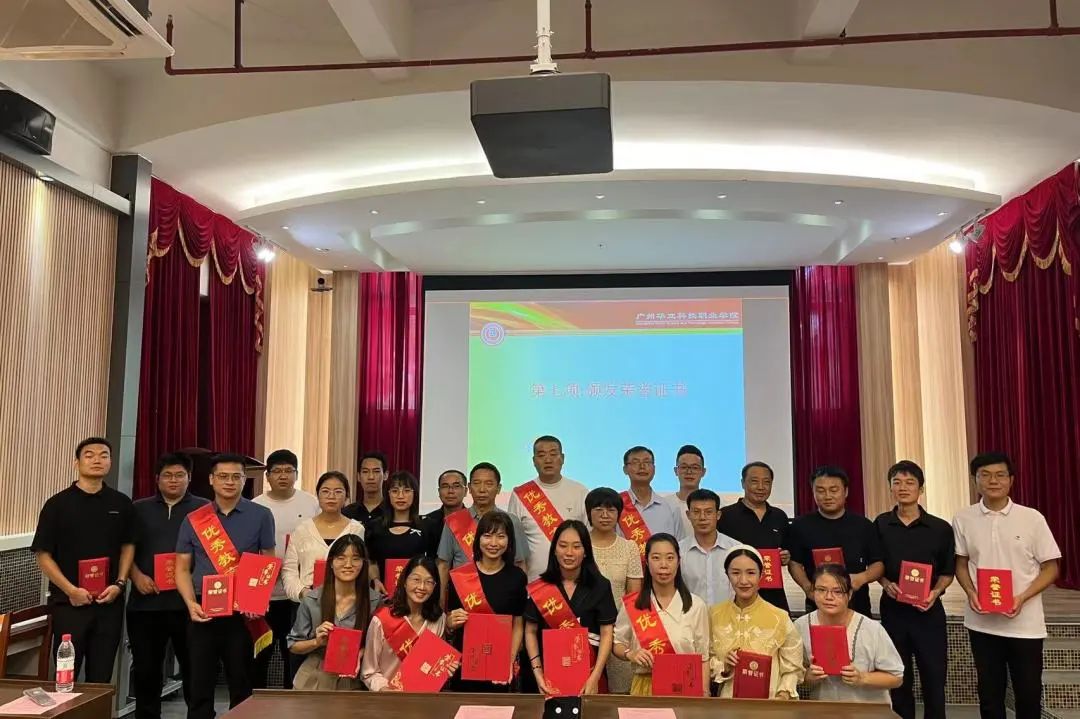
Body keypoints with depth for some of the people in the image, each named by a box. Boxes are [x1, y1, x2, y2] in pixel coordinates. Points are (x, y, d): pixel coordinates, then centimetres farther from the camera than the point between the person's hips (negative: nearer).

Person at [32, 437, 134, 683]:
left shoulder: (121, 504, 5)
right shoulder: (58, 504, -4)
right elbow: (43, 555, -4)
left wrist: (119, 584, -1)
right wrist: (70, 590, -12)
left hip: (109, 602, 3)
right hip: (69, 602, -2)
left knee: (101, 677, 9)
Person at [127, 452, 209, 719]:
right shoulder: (139, 509, 12)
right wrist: (136, 575, -7)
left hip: (188, 601, -2)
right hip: (146, 601, 2)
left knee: (194, 668, 3)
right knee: (145, 669, 11)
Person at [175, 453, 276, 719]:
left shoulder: (260, 516, 1)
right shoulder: (193, 519, 6)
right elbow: (182, 568, 7)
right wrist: (191, 604, -8)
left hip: (243, 612, -1)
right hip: (204, 611, 2)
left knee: (243, 686, 7)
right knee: (200, 685, 6)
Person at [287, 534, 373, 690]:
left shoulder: (372, 601, -5)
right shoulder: (312, 600, -4)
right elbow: (293, 645, 4)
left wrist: (361, 654, -11)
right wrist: (316, 642, -13)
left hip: (352, 683, -1)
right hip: (313, 682, 1)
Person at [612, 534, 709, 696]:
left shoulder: (696, 605, -1)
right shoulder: (631, 605, 0)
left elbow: (703, 658, 3)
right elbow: (617, 643, 9)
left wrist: (704, 696, -4)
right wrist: (630, 654, -11)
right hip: (644, 687, 1)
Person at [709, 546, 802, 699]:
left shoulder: (779, 618, -4)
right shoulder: (715, 615, 3)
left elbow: (792, 670, 1)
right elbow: (705, 664, 9)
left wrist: (782, 696, -13)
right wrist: (723, 667, -7)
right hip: (728, 703, 2)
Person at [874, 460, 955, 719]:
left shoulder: (940, 528, -2)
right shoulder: (880, 525, 1)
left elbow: (947, 571, 4)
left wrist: (935, 593, -12)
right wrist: (886, 584, -9)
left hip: (928, 610, -1)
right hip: (893, 609, 1)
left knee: (934, 677, 4)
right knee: (899, 678, 12)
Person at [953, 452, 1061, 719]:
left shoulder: (1032, 518, -5)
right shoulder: (964, 519, -1)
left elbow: (1050, 568, -1)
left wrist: (1022, 598, -15)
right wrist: (971, 593, -10)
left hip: (1025, 623, -1)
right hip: (982, 622, 1)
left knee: (1029, 694, 9)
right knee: (989, 694, 11)